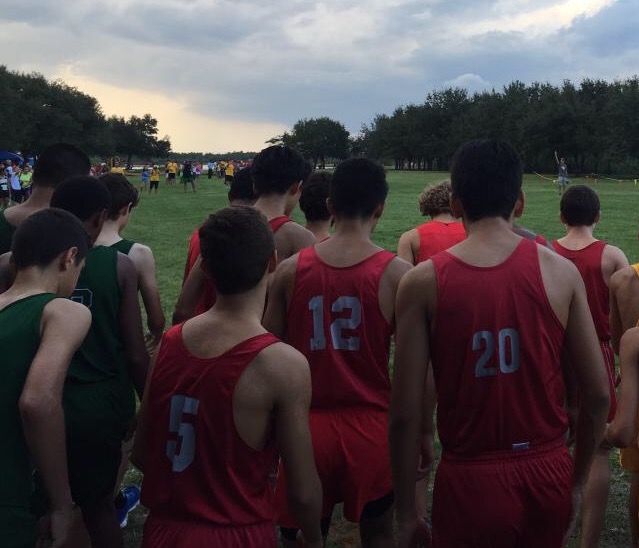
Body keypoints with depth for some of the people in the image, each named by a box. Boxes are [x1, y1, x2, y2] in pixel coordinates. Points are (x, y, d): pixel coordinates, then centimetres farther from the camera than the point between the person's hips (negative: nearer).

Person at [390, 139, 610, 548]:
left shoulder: (423, 283, -10)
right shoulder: (561, 271, -4)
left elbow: (406, 413, -11)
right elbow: (599, 395, -1)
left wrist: (407, 514, 0)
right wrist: (578, 480, 13)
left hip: (471, 479, -3)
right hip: (549, 473, 3)